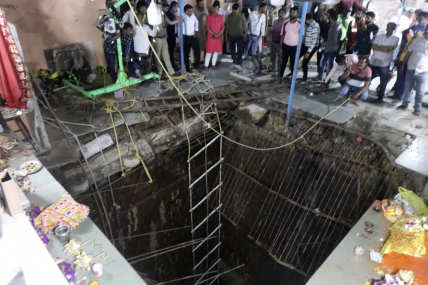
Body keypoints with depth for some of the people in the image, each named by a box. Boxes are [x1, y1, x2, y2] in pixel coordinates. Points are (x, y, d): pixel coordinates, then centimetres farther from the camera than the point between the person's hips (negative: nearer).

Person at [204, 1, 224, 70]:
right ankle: (206, 65, 6)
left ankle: (213, 64, 21)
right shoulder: (209, 17, -5)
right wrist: (213, 34, -16)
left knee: (216, 51, 8)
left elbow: (223, 27, 4)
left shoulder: (221, 17, 5)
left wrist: (219, 34, -11)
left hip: (218, 37, 3)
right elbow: (208, 28, -7)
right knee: (209, 52, -2)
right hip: (210, 37, -3)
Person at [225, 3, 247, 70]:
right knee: (232, 50, 8)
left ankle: (238, 64, 0)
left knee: (240, 50, -7)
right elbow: (227, 26, 6)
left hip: (240, 36, -2)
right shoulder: (229, 16, -1)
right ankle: (234, 63, 21)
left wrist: (245, 34, -3)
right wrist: (226, 35, 8)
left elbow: (244, 25, 0)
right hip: (231, 36, 2)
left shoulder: (241, 15, -5)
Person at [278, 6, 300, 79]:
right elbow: (282, 35, 6)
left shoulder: (300, 23, -8)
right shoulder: (285, 23, 1)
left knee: (293, 63, 7)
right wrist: (281, 48, 5)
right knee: (284, 61, 11)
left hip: (295, 47, -2)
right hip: (285, 46, 2)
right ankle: (280, 75, 21)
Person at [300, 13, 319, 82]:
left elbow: (314, 40, -23)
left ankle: (305, 77, 18)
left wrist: (308, 52, -23)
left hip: (311, 47, -9)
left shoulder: (315, 26, -20)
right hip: (305, 45, 9)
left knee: (304, 63, -5)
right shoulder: (308, 25, 6)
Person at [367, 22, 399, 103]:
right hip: (373, 61, 3)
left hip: (385, 64, -3)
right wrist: (384, 49, -15)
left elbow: (389, 48, -15)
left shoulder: (396, 38, -2)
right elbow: (373, 46, -6)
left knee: (383, 82, 4)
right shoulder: (379, 36, 6)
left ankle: (380, 98, 13)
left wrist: (378, 46, -9)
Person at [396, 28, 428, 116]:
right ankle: (405, 104, 30)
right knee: (407, 88, 14)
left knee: (420, 92, 4)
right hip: (411, 69, 2)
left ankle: (417, 109, 15)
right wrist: (403, 65, 8)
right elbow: (409, 52, 8)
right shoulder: (417, 40, 3)